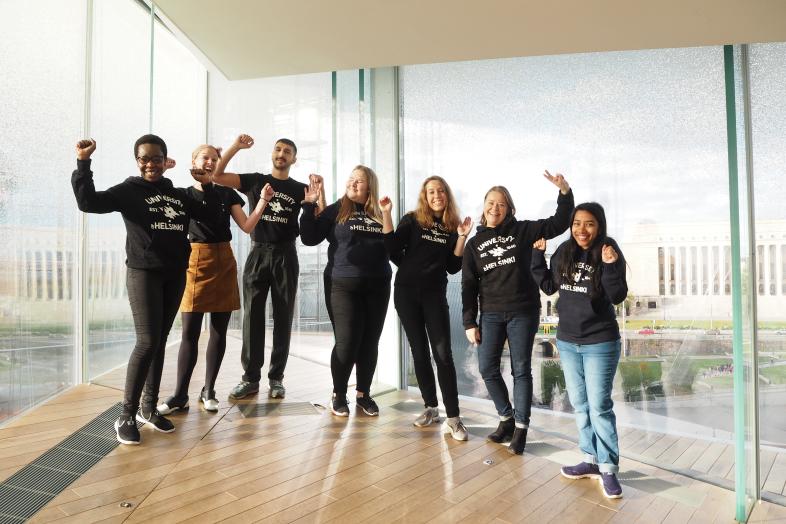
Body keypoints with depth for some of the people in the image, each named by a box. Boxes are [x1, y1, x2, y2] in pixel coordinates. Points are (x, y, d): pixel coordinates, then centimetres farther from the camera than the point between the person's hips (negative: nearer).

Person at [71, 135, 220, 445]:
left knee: (160, 341, 10)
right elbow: (88, 202, -14)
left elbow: (210, 213, 19)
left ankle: (149, 407, 21)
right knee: (147, 342, -13)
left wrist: (208, 185, 6)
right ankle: (126, 416, -1)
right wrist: (83, 163, -20)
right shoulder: (129, 191, -2)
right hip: (143, 273, -5)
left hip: (175, 275, 5)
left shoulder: (179, 195, 12)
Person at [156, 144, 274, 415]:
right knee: (190, 331, -3)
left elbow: (247, 227, 4)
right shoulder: (184, 194, 7)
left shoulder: (227, 193, 9)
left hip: (224, 262, 2)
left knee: (219, 330, 4)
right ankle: (180, 394, 6)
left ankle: (208, 390, 16)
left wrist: (263, 201, -9)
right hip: (196, 262, -1)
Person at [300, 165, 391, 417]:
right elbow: (309, 238, -4)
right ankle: (338, 394, 16)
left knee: (370, 342, 7)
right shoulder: (335, 210, 2)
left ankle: (363, 393, 23)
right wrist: (309, 206, -11)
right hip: (344, 286, -3)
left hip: (377, 287, 4)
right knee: (346, 343, -4)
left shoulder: (379, 215, 11)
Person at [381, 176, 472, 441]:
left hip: (435, 295, 0)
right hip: (407, 292, 0)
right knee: (420, 352, 6)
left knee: (443, 353, -8)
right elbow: (393, 251, -9)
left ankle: (453, 417, -5)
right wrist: (386, 214, -13)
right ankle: (431, 407, 21)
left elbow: (453, 267, 2)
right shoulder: (412, 220, 2)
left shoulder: (452, 227, 6)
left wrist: (461, 237, -7)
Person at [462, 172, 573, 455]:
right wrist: (470, 323, 0)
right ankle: (506, 418, 22)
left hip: (523, 312, -2)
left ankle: (520, 428, 15)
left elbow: (559, 223, -1)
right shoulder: (474, 244, 7)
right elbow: (468, 286, 5)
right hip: (490, 314, 3)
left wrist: (565, 191, -15)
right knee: (487, 368, 2)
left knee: (521, 370, 3)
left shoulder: (522, 231, 2)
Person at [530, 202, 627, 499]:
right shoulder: (564, 252, 1)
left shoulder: (609, 254, -11)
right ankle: (591, 460, 27)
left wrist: (610, 267, -29)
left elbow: (618, 297, -15)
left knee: (599, 406, -2)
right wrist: (537, 255, 3)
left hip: (600, 343, -5)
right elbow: (549, 287, 10)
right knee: (579, 404, 13)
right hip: (567, 341, 5)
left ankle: (609, 468, 12)